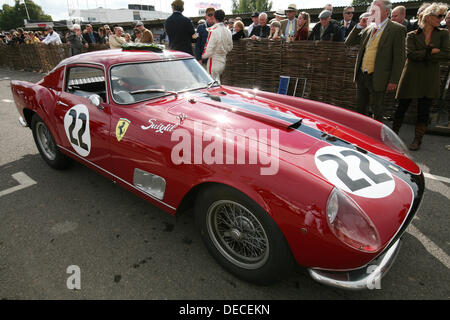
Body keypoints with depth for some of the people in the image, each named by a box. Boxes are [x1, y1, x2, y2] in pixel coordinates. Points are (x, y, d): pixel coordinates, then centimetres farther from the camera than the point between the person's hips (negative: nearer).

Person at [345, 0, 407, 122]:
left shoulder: (397, 29, -7)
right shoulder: (368, 29, 11)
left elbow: (400, 57, -10)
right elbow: (349, 42, 14)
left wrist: (393, 80, -14)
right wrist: (359, 26, 2)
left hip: (377, 78, -6)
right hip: (361, 75, 6)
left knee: (377, 109, 6)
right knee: (360, 106, 17)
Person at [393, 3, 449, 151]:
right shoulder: (412, 35, 4)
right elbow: (410, 54, -11)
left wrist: (422, 55, -9)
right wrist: (431, 51, -11)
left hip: (430, 79, 2)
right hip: (411, 77, -2)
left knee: (424, 111, 1)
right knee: (402, 107, 1)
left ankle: (418, 140, 10)